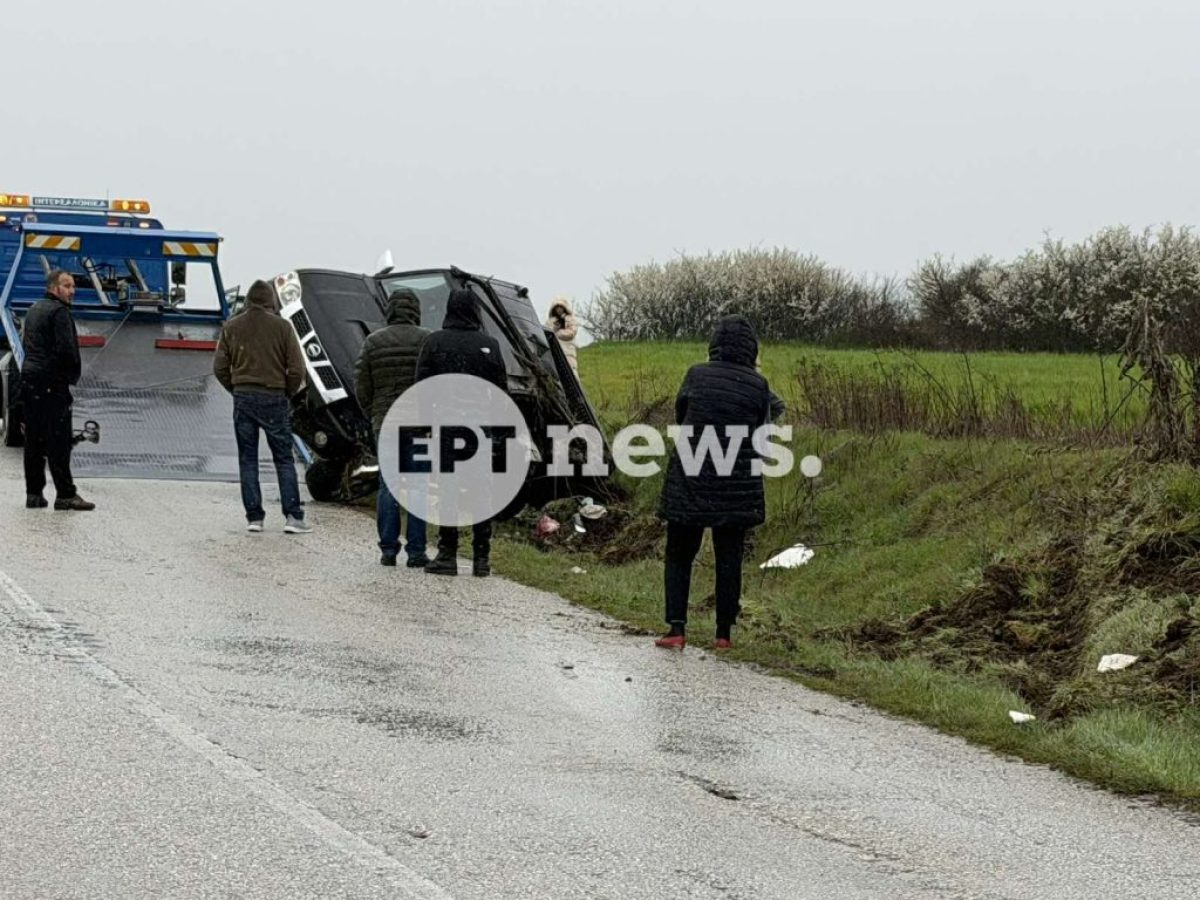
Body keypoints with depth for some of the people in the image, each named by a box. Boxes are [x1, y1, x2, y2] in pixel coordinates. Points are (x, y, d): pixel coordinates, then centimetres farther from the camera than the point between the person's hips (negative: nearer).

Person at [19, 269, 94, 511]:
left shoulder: (34, 310, 18)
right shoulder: (59, 311, -12)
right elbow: (67, 349, -20)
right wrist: (74, 375, -4)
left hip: (29, 379, 9)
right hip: (52, 383, -9)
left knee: (34, 439, 10)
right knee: (59, 441, -8)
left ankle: (34, 493, 11)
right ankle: (65, 495, -8)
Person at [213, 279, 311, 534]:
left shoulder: (232, 327, 3)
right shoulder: (281, 326, -5)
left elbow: (220, 368, 2)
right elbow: (296, 368, -6)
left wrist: (237, 390, 14)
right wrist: (288, 393, 9)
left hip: (243, 398, 2)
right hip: (273, 398, -2)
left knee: (248, 460, 8)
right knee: (284, 458, 4)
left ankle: (254, 517, 5)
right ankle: (293, 516, -2)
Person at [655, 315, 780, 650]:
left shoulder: (696, 375, -3)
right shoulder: (757, 385, -6)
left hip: (689, 480, 0)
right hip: (738, 484, 0)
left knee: (679, 554, 10)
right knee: (729, 558, 10)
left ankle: (676, 628, 0)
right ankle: (724, 633, 11)